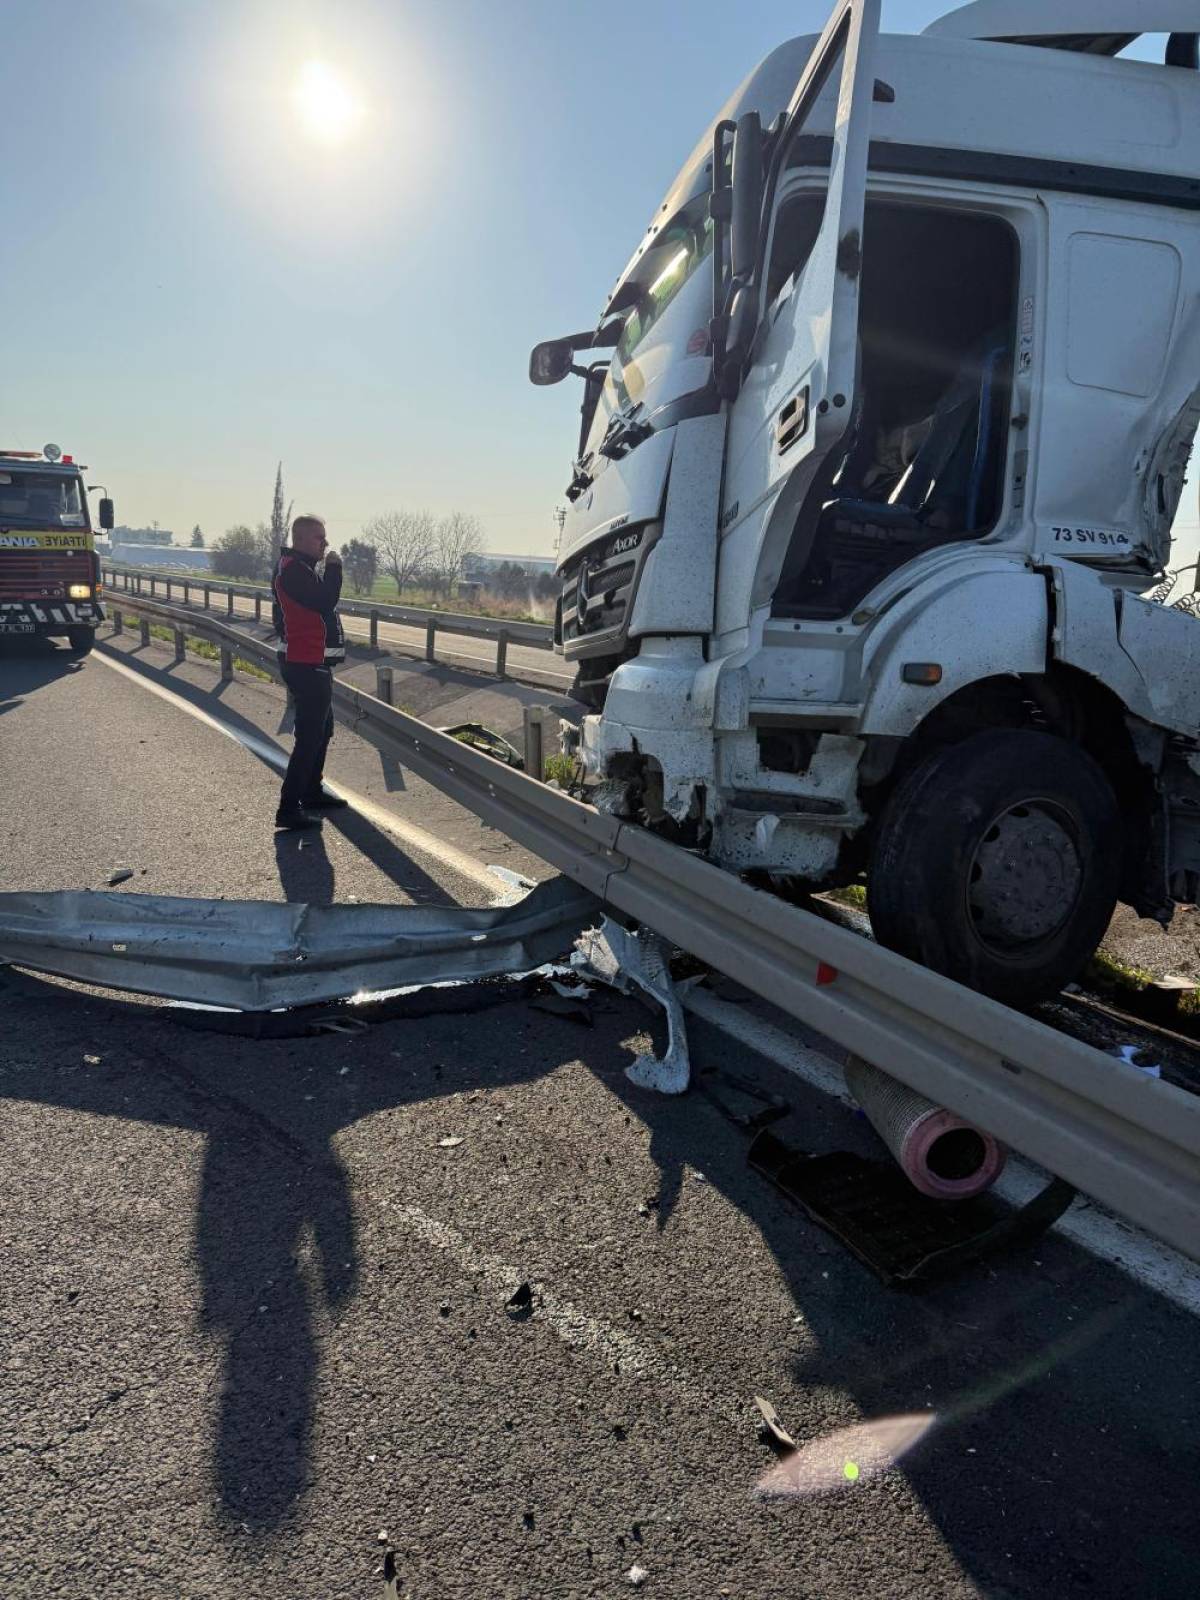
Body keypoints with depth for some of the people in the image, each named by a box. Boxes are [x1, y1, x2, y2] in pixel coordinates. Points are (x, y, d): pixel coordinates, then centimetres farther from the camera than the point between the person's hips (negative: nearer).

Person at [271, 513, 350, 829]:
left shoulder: (300, 567, 17)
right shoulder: (294, 569, -16)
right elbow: (325, 602, -25)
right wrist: (334, 567, -16)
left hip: (311, 663, 11)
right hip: (307, 664, -11)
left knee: (322, 729, 21)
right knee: (310, 735, -11)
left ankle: (311, 791, 34)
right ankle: (289, 809, -10)